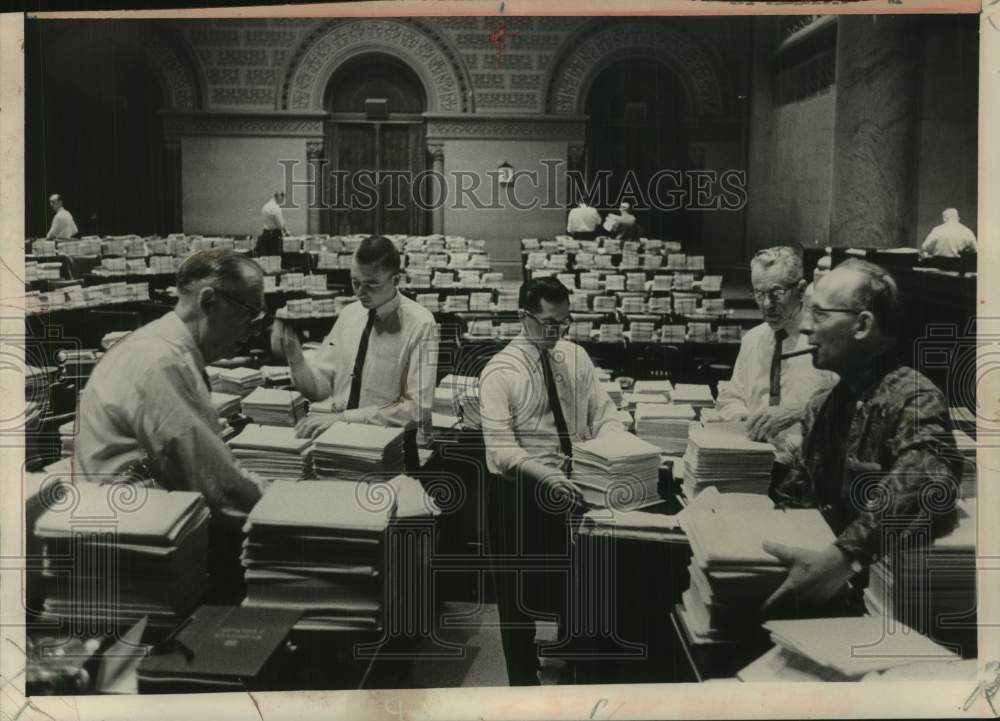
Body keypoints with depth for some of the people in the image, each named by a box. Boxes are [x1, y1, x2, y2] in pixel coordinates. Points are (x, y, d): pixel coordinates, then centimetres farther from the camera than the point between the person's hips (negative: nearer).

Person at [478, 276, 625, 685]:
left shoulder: (576, 357, 3)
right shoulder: (500, 371, -13)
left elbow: (604, 416, 1)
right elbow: (501, 448, -21)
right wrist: (548, 477, -35)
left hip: (573, 487, 5)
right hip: (520, 493, -4)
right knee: (519, 593, 10)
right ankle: (523, 678, 30)